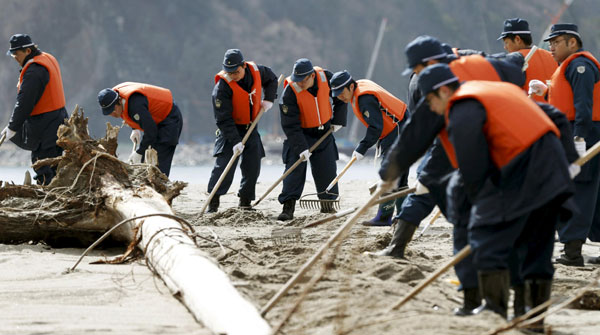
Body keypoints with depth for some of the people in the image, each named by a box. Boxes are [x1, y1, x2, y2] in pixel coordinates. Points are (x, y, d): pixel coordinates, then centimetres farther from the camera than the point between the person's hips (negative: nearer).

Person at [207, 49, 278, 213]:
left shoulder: (256, 71, -11)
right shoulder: (222, 87, -25)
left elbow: (271, 79, 14)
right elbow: (223, 119, -25)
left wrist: (268, 99, -1)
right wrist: (235, 141, -30)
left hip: (251, 127, 5)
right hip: (230, 129, -5)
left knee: (253, 166, 1)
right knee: (224, 163, -14)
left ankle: (245, 201, 12)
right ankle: (214, 201, -7)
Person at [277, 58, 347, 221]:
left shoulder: (325, 78, -18)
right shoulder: (290, 92, -27)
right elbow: (290, 125, -24)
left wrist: (338, 120, 1)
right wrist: (301, 148, -29)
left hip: (324, 132, 3)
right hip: (300, 134, -3)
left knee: (327, 169, 4)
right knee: (295, 168, -14)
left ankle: (327, 203, 21)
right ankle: (288, 207, -15)